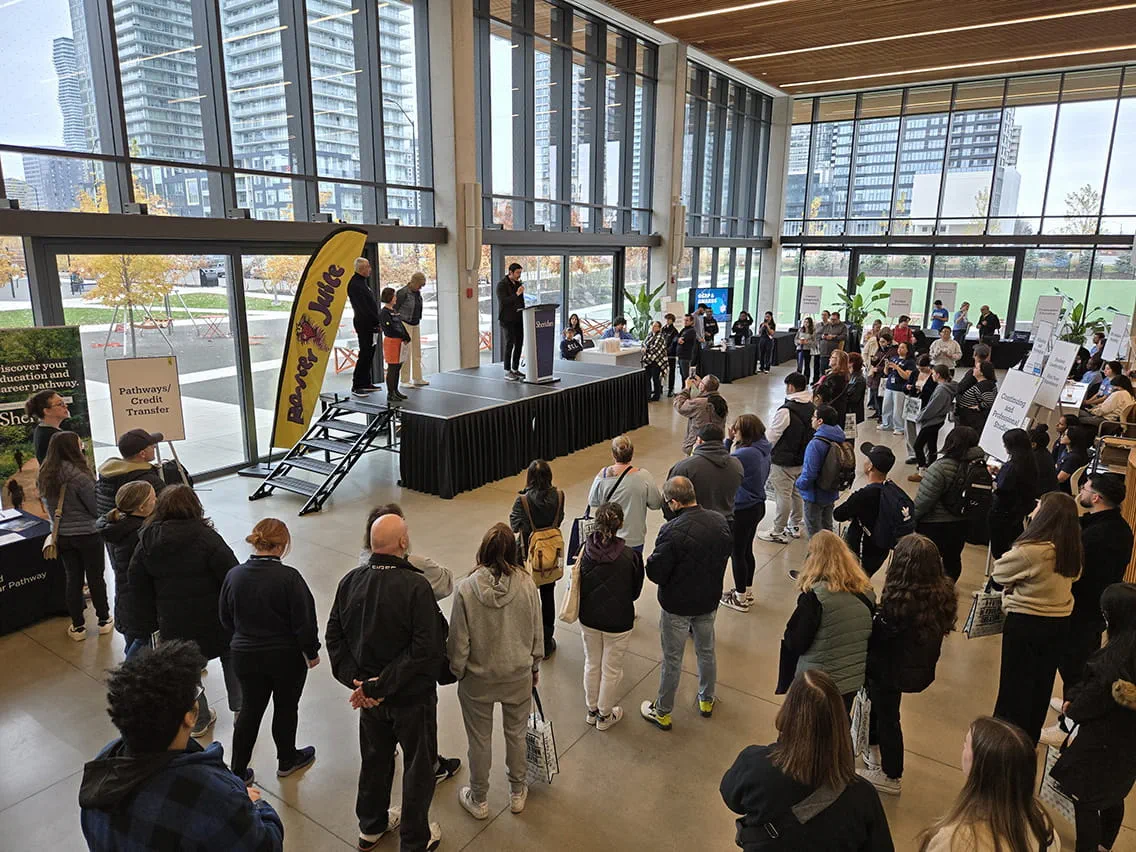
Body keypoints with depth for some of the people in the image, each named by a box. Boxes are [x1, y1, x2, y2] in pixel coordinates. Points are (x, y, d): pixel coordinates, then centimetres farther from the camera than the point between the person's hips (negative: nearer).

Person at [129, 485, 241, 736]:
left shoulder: (146, 544, -3)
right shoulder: (205, 538, -18)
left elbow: (140, 590, 4)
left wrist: (146, 626, 15)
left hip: (173, 623, 3)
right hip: (213, 619, -3)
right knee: (232, 656, 21)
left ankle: (199, 720, 33)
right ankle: (239, 708, 29)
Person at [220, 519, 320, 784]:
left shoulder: (234, 575, -9)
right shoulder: (289, 578, -23)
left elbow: (226, 619, 5)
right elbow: (304, 621, -18)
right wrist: (312, 652, -2)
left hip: (245, 656, 3)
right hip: (286, 657, -3)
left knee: (249, 710, 18)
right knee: (286, 708, 17)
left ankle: (238, 771, 26)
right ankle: (287, 760, 36)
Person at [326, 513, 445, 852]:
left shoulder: (350, 581, -10)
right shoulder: (416, 586, -27)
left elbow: (334, 636, -4)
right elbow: (426, 650, -29)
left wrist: (355, 679, -7)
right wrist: (378, 686, -22)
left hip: (368, 694, 5)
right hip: (412, 697, -5)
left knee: (375, 760, 26)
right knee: (419, 766, 17)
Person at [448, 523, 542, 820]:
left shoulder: (466, 589, -22)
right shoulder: (526, 584, -17)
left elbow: (459, 641, -14)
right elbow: (536, 632, -6)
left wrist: (456, 672, 5)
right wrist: (534, 666, 11)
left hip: (477, 680, -1)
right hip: (518, 676, 2)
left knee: (480, 740, 19)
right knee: (516, 734, 23)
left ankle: (479, 800, 39)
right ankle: (517, 792, 43)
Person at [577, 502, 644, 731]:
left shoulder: (586, 550, -17)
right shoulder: (630, 556, -23)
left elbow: (578, 584, -3)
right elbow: (636, 592, -7)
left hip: (588, 618, 3)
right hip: (617, 622, -3)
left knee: (592, 664, 24)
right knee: (612, 670, 18)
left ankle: (591, 710, 41)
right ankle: (605, 716, 36)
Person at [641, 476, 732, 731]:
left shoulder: (672, 531, -31)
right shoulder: (719, 521, -10)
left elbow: (656, 574, -25)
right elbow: (727, 550, 7)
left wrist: (650, 561, -6)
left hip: (677, 606, -5)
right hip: (709, 600, 5)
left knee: (672, 660, 11)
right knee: (707, 652, 24)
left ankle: (662, 712, 28)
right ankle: (707, 700, 45)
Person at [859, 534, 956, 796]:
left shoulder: (899, 601, -33)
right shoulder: (944, 594, -11)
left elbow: (876, 635, -24)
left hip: (893, 671, -7)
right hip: (922, 669, 7)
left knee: (887, 718, 15)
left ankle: (890, 776, 34)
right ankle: (874, 752, 46)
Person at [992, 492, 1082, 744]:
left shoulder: (1029, 551, -25)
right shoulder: (1073, 550, -2)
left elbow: (998, 573, -11)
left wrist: (1007, 556, 7)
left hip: (1026, 623, -6)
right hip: (1059, 623, 7)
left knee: (1015, 685, 9)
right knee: (1041, 685, 20)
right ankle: (1028, 739, 35)